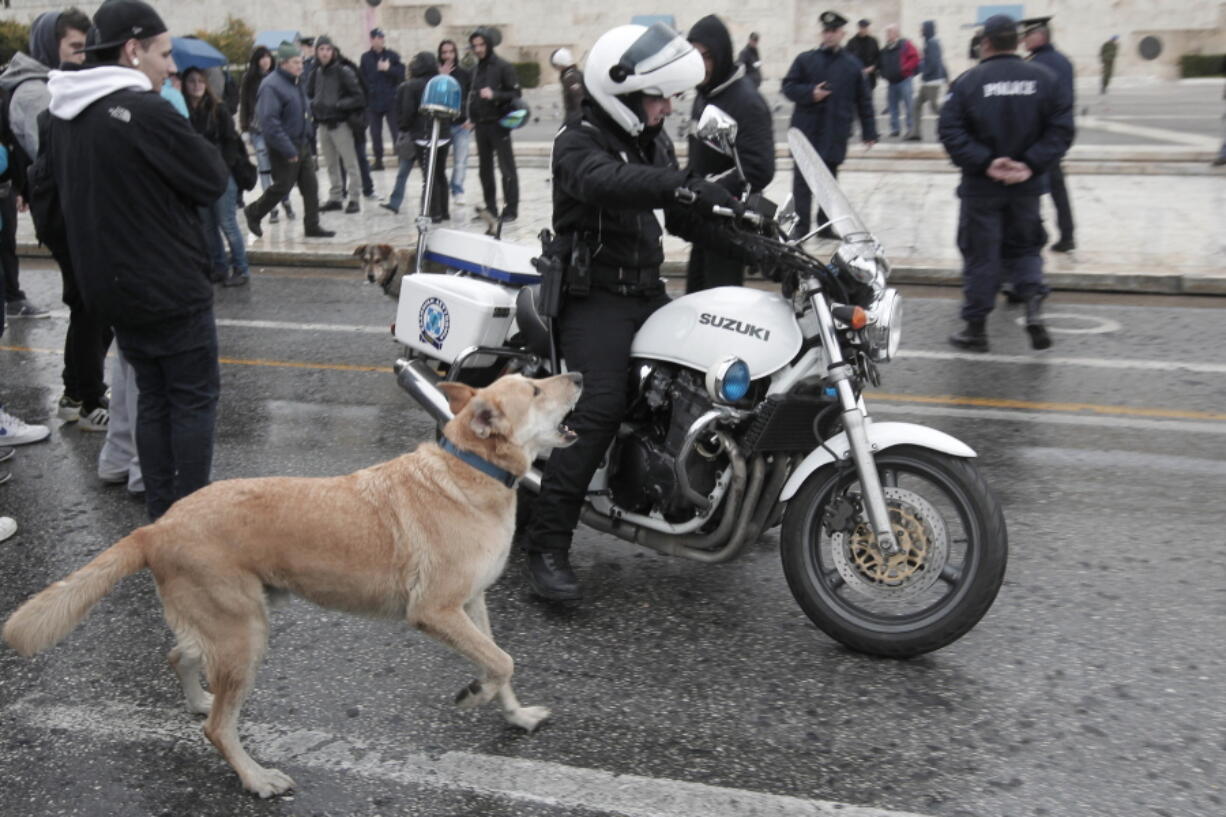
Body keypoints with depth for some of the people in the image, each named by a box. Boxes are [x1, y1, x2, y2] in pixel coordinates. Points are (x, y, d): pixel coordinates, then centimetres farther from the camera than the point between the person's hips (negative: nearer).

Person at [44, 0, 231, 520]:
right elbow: (213, 181, -13)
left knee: (153, 397, 17)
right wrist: (188, 140, 3)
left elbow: (54, 180, 20)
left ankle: (160, 513, 23)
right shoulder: (146, 111, -20)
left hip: (109, 288, 8)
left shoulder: (64, 115, 7)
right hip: (169, 288, -8)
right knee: (194, 398, 4)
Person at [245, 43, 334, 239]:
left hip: (301, 145, 8)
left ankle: (312, 226, 9)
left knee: (310, 186, 4)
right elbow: (269, 121, -24)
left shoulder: (294, 83, 12)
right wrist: (289, 150, -25)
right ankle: (253, 212, 23)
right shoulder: (271, 86, -17)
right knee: (282, 186, 1)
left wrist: (307, 136, 17)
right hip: (283, 148, -8)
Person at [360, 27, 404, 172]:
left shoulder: (392, 56, 2)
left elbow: (401, 73, -5)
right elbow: (361, 79, 3)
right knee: (375, 134, 7)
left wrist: (388, 68, -17)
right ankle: (378, 160, 17)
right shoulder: (365, 58, 5)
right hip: (372, 102, 2)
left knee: (396, 132, -3)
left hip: (391, 101, -2)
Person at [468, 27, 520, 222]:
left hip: (498, 124, -7)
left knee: (507, 168, -4)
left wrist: (494, 95, -23)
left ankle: (511, 209, -2)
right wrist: (472, 117, 15)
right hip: (480, 125, 7)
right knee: (485, 168, 9)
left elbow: (515, 95, -10)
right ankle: (490, 207, 17)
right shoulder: (476, 69, 15)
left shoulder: (503, 67, -5)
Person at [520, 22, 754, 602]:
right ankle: (546, 545, -21)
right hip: (594, 298, -8)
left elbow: (684, 218, 16)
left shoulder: (652, 142, 15)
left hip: (648, 292, 8)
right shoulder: (578, 142, -10)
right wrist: (685, 186, -48)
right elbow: (603, 182, -34)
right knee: (598, 408, -25)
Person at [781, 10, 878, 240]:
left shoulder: (853, 65, 7)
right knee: (802, 181, -1)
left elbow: (863, 101, 9)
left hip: (835, 135, 1)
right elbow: (788, 87, 3)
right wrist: (810, 93, -14)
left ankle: (826, 225, 19)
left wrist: (869, 132, 7)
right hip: (806, 133, -1)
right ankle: (800, 227, 3)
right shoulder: (805, 60, 4)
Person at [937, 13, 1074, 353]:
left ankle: (976, 328, 13)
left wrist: (985, 162, -16)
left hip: (981, 186, -2)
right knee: (1023, 248, 18)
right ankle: (1033, 302, -6)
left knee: (980, 255, 7)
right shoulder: (1045, 79, 0)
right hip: (1027, 185, 3)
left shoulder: (968, 81, -8)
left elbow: (951, 132, -15)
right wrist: (1031, 165, -11)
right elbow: (1061, 130, -6)